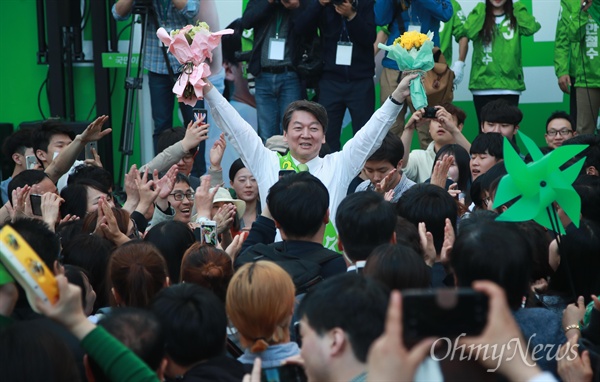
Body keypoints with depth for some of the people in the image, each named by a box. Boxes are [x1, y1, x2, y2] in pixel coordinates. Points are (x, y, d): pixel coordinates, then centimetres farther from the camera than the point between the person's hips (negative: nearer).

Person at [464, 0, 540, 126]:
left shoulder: (515, 18, 9)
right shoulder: (479, 16, 7)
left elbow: (532, 28, -12)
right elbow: (469, 32, -15)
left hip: (510, 84, 0)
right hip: (483, 84, 0)